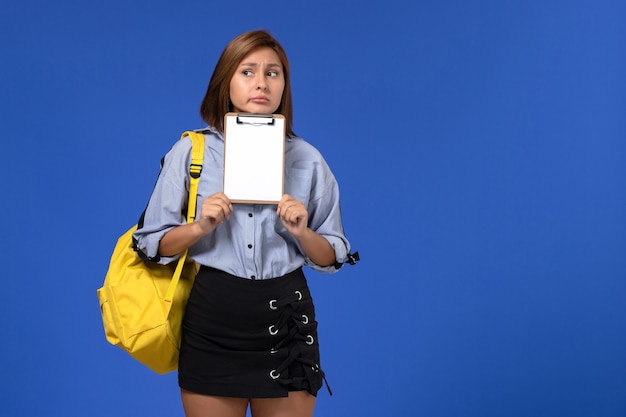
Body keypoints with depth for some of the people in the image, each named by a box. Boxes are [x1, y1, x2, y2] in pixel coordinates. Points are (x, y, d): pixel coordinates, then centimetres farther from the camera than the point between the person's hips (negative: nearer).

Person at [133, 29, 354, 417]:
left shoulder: (307, 159, 4)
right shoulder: (190, 151, 1)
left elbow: (332, 258, 7)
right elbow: (152, 244, 3)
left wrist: (301, 232, -13)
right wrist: (200, 228, -15)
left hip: (285, 321, 1)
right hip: (212, 321, -1)